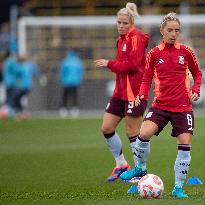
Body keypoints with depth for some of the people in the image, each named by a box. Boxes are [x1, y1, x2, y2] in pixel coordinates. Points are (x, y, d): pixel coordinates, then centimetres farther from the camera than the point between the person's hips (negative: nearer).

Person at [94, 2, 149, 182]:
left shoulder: (136, 38, -12)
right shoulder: (121, 39, 15)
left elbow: (132, 64, -20)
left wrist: (109, 64, -14)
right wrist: (111, 65, 3)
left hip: (134, 91, -9)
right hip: (121, 91, 9)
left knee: (132, 133, -4)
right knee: (107, 128, 8)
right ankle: (121, 165, 20)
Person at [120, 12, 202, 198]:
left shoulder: (186, 52, 4)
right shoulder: (154, 54, 4)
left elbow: (197, 73, 17)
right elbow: (147, 79, 10)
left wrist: (195, 91, 0)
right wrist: (142, 95, -9)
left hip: (183, 106, 0)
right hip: (160, 105, 0)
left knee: (185, 144, -7)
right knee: (144, 134, -21)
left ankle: (178, 187, 5)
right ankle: (140, 168, 6)